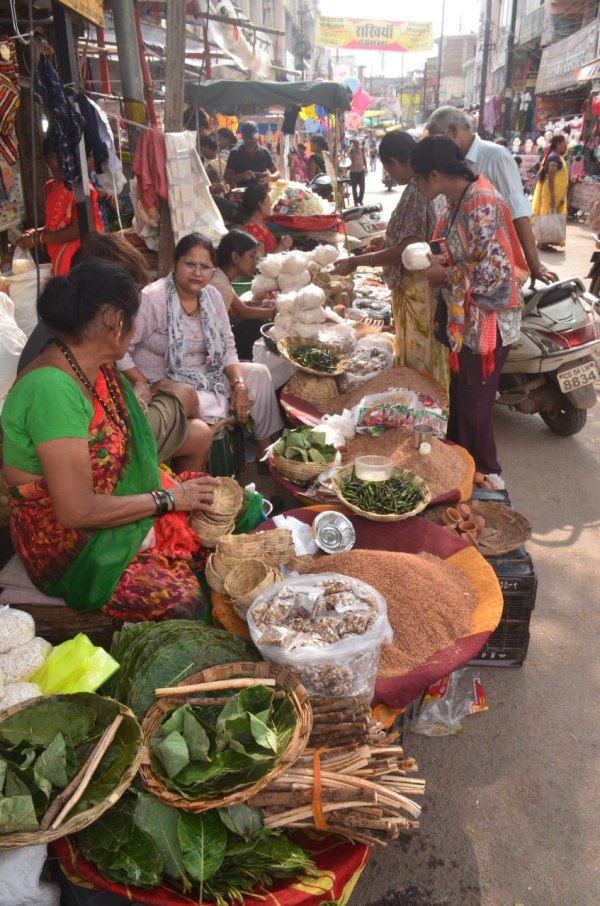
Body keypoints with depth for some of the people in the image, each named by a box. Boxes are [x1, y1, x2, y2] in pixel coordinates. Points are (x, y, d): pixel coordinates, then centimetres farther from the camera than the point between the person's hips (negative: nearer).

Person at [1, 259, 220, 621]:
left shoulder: (101, 371, 1)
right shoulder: (52, 388, -28)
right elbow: (78, 511, -28)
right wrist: (169, 499, -17)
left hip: (118, 514, 9)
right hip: (69, 545, -9)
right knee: (183, 600, -22)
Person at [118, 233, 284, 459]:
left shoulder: (212, 296, 1)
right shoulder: (152, 299, -20)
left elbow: (227, 347, 6)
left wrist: (240, 385, -9)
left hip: (203, 376, 8)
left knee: (258, 374, 0)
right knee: (209, 406, -33)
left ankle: (265, 453, 13)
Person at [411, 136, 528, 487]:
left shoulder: (481, 204, -23)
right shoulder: (460, 200, 5)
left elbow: (494, 273, -27)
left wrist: (445, 276, -17)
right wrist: (437, 263, -3)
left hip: (486, 322, -9)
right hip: (466, 319, 9)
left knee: (475, 403, 4)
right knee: (460, 396, 20)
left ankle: (486, 474, 24)